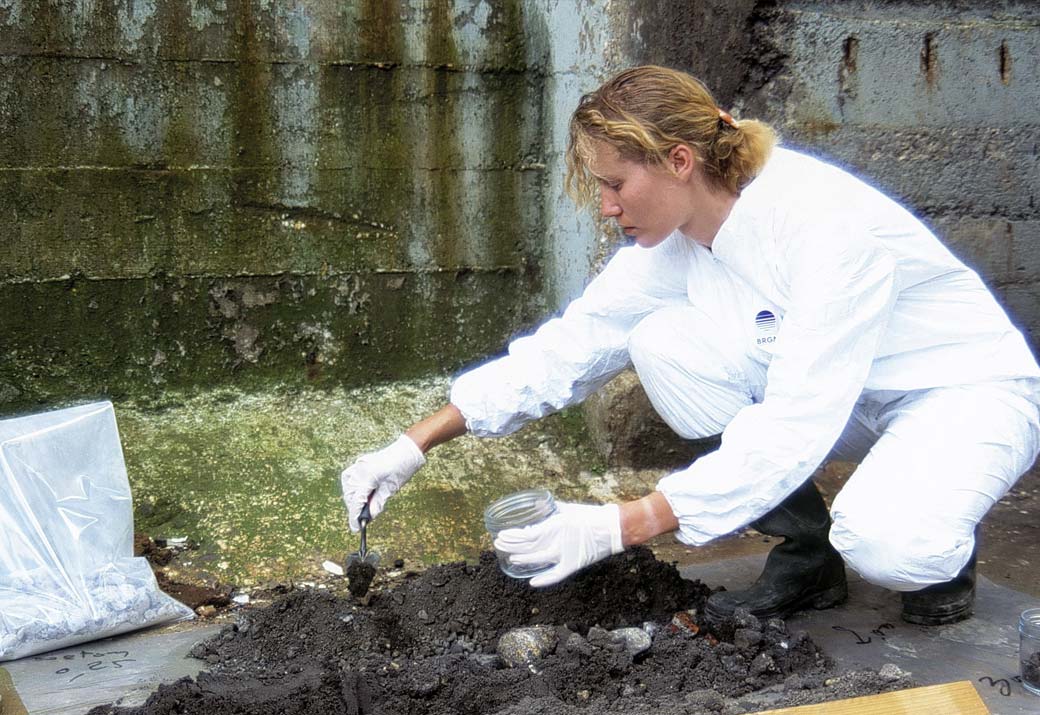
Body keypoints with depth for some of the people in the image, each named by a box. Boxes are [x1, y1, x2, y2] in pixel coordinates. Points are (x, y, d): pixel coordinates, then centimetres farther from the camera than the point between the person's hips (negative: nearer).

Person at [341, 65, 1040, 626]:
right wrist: (415, 444, -11)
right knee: (663, 342, -17)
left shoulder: (827, 223, -32)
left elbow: (793, 428, -35)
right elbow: (568, 346, -6)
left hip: (970, 391, -7)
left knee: (886, 544, -38)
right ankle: (806, 550, -2)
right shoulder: (679, 234, -9)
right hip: (847, 397, 7)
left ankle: (942, 540, 1)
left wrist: (620, 526, -37)